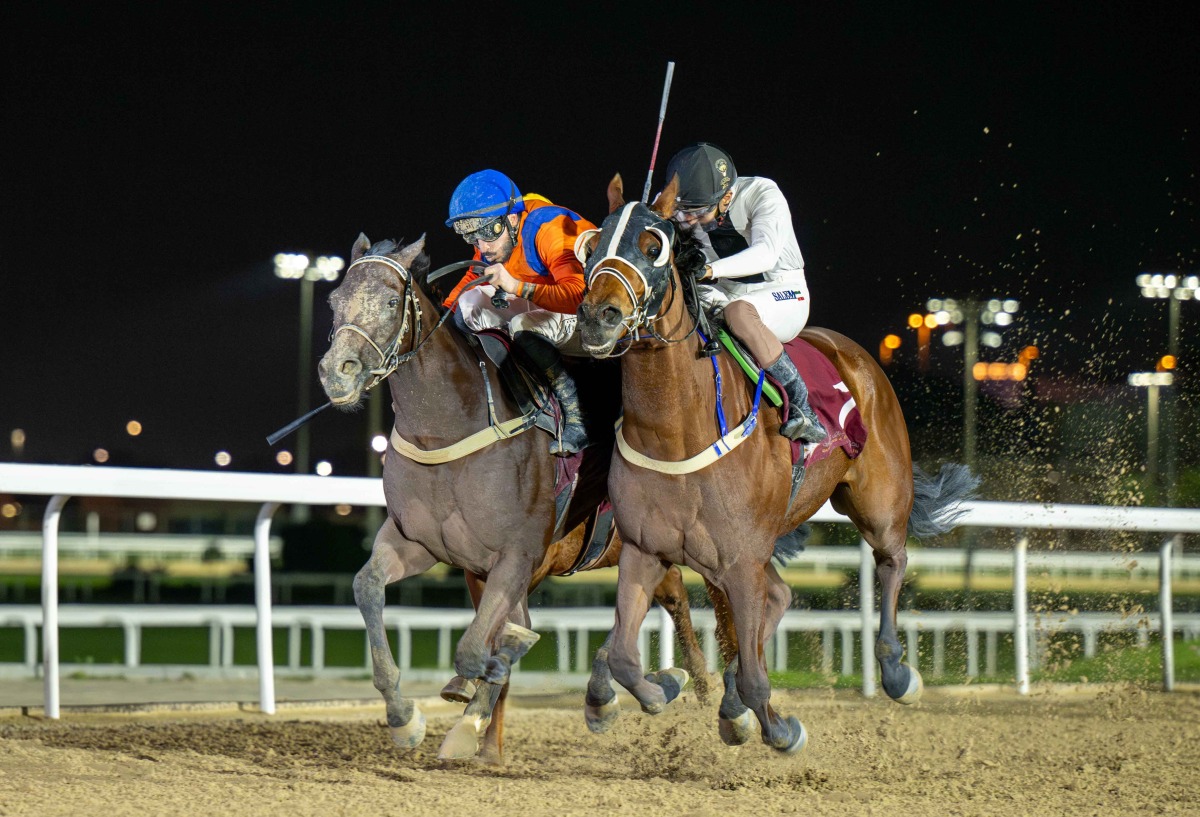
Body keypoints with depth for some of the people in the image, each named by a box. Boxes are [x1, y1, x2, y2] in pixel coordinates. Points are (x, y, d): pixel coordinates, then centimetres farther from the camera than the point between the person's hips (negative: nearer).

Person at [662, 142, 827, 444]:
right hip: (724, 294, 5)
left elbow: (765, 255, -36)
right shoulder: (682, 210, -6)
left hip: (783, 295, -5)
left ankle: (801, 406, -33)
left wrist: (710, 270, -52)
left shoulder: (762, 193, -21)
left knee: (738, 311, -38)